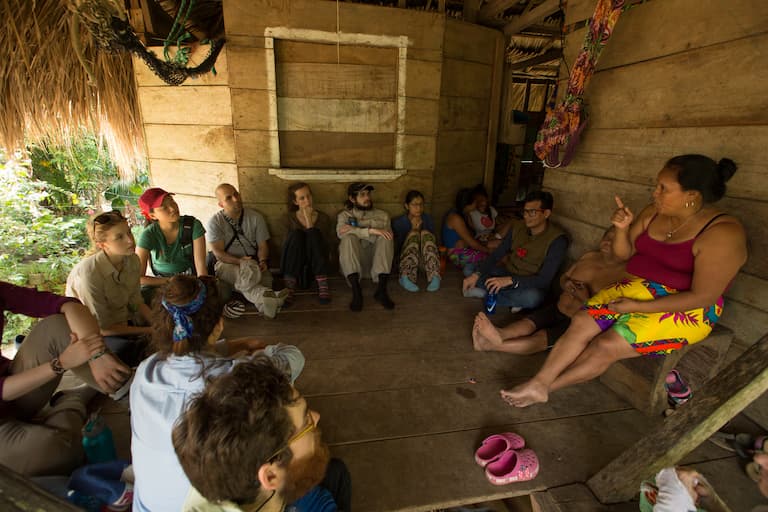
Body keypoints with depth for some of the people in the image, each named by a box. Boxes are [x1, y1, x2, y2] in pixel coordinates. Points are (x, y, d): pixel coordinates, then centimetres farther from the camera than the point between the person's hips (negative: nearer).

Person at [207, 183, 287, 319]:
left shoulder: (255, 217, 5)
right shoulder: (215, 222, -1)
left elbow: (263, 245, 5)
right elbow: (218, 252, -7)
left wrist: (263, 261, -16)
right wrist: (239, 261, -24)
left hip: (253, 263, 3)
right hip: (227, 263, -3)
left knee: (266, 278, -34)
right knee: (243, 275, -39)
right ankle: (268, 297, -58)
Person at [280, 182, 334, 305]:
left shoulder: (323, 218, 2)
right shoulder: (288, 218, 4)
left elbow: (323, 246, -10)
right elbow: (294, 242, -11)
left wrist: (309, 221, -17)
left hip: (316, 266, 0)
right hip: (294, 265, 0)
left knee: (314, 233, -25)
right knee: (296, 234, -26)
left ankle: (322, 284, -32)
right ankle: (289, 285, -37)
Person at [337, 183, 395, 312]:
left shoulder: (382, 215, 16)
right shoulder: (344, 215, 12)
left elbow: (386, 239, -1)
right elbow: (341, 233, -11)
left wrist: (354, 230, -10)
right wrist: (370, 231, -23)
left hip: (376, 261, 1)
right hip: (352, 264, -1)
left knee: (386, 238, -24)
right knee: (349, 238, -28)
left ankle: (381, 289, -35)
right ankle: (356, 291, -38)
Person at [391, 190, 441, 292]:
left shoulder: (428, 218, 12)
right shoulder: (398, 222, 4)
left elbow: (434, 242, 6)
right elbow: (396, 247, -6)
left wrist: (419, 229, -9)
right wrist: (413, 229, -11)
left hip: (426, 258, 2)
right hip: (406, 258, -2)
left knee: (425, 233, -26)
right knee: (413, 234, -28)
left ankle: (434, 277, -39)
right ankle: (406, 277, -42)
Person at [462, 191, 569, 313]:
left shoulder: (557, 239, -20)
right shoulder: (517, 226, -4)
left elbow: (545, 280, -24)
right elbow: (496, 255, -4)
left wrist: (510, 280, -38)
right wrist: (476, 274, -21)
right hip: (507, 273, 5)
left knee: (534, 297, -40)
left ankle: (487, 293, -19)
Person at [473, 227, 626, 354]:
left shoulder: (622, 273, -11)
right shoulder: (590, 256, 8)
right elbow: (563, 277, 15)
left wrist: (586, 298, -30)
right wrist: (566, 284, -8)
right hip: (557, 308, 7)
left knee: (541, 338, -28)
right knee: (528, 322, -23)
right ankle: (500, 334, -50)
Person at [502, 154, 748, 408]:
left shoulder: (723, 234, -17)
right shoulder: (653, 213, 2)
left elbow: (702, 297, -19)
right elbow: (623, 254, 10)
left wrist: (638, 307, -21)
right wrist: (622, 228, -10)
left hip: (684, 310, -6)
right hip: (636, 288, 6)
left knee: (606, 346, -20)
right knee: (581, 323, -14)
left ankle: (547, 386, -2)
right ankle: (538, 383, -14)